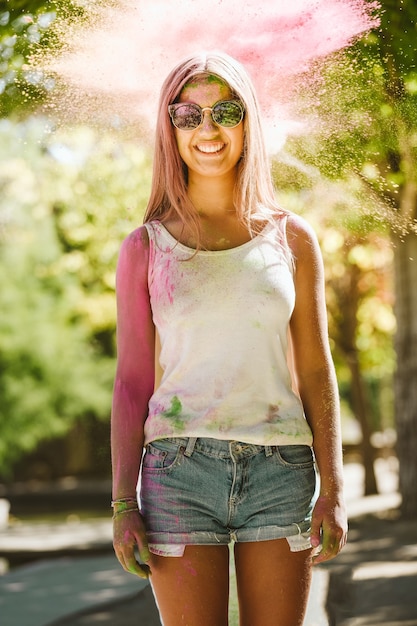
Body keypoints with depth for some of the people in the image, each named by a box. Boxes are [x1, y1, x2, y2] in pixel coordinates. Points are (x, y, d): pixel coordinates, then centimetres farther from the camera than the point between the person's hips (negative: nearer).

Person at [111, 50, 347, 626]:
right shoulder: (146, 248, 5)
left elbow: (316, 373, 8)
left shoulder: (291, 239, 8)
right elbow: (132, 382, 6)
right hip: (179, 470, -1)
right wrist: (123, 503, -1)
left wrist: (333, 488, 1)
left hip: (280, 471, 1)